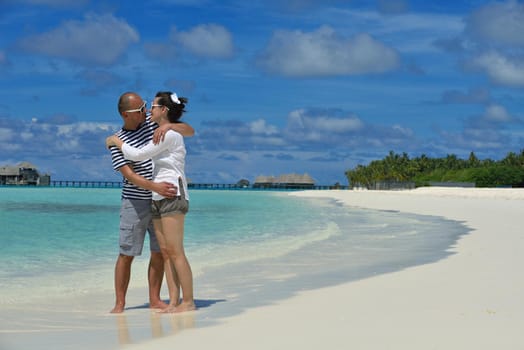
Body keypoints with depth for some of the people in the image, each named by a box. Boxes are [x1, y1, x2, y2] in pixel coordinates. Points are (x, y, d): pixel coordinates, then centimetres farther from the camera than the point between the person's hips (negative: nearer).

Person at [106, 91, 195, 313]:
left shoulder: (170, 135, -12)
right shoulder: (164, 133, 17)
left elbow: (138, 155, -13)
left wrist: (116, 141, 3)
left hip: (173, 196, -10)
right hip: (158, 198, 10)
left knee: (175, 252, -10)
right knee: (166, 252, 4)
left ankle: (188, 301, -7)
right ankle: (174, 301, 4)